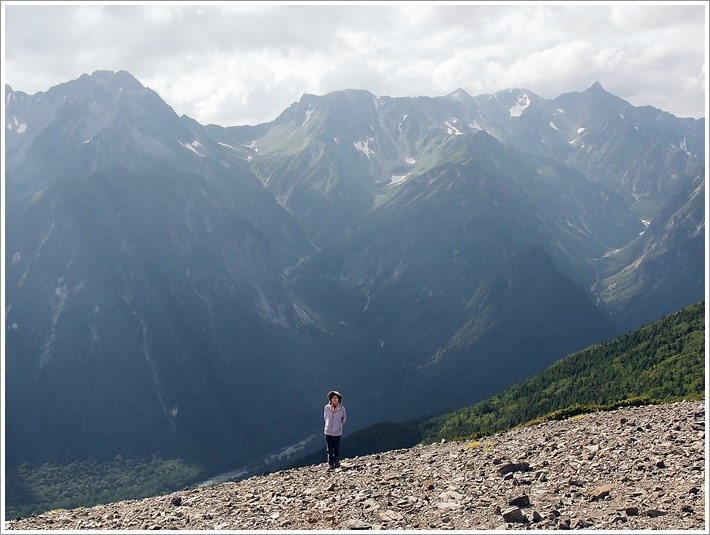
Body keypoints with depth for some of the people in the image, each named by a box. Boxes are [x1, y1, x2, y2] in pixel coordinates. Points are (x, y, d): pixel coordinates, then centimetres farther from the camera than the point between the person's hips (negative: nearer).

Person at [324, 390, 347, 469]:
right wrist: (329, 425, 8)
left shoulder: (342, 409, -6)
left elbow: (344, 419, 10)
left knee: (336, 448, 1)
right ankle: (331, 464, 13)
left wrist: (339, 425, 6)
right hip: (328, 431, 1)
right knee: (329, 449, 4)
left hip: (337, 432, -1)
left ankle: (337, 462, 18)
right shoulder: (326, 408, -4)